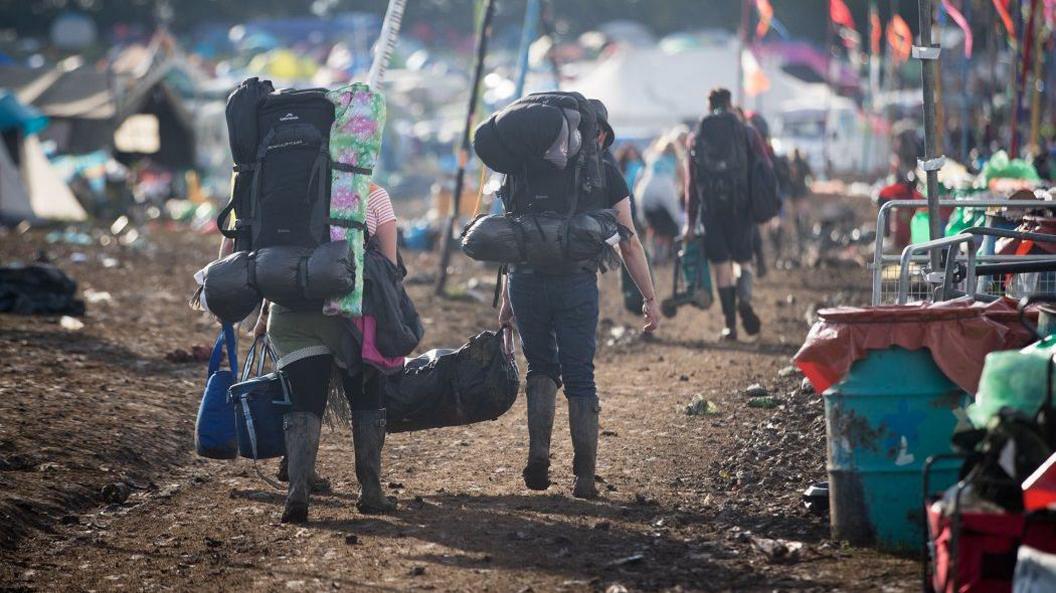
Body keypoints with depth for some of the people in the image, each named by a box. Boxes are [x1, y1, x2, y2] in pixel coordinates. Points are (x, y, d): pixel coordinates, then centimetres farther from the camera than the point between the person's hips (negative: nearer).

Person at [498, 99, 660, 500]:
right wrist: (650, 299, 14)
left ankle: (538, 454, 2)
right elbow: (629, 243, 7)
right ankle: (584, 478, 5)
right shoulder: (606, 173, 8)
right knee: (580, 377, 7)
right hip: (576, 283, -2)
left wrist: (506, 298, 20)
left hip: (526, 281, 2)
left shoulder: (533, 167, 13)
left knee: (540, 367, 20)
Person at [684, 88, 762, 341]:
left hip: (711, 208, 1)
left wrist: (690, 221, 10)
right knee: (743, 260, 10)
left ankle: (730, 325, 1)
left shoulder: (696, 138, 9)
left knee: (721, 266, 5)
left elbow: (691, 183, 9)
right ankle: (744, 300, -19)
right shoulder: (744, 132, 5)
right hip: (741, 205, -1)